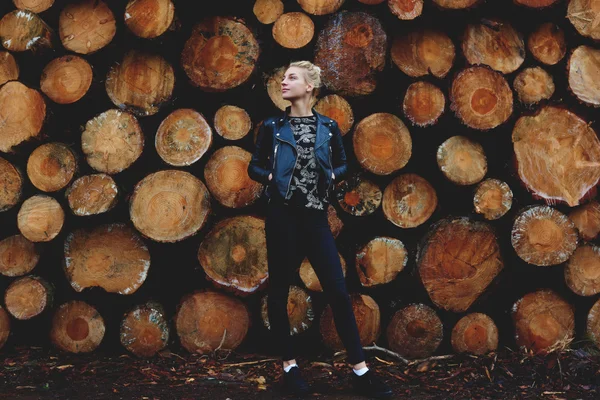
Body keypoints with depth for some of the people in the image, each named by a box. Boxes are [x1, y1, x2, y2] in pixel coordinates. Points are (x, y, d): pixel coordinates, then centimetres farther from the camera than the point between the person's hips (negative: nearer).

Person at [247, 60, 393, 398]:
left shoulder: (328, 127, 7)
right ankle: (290, 366, 17)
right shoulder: (273, 126, 5)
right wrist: (271, 177, -9)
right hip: (282, 215, 0)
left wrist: (330, 176, -3)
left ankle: (360, 370, 3)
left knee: (338, 291, -3)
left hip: (316, 217, 1)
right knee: (280, 290, 3)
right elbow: (254, 167, 10)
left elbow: (342, 165, 17)